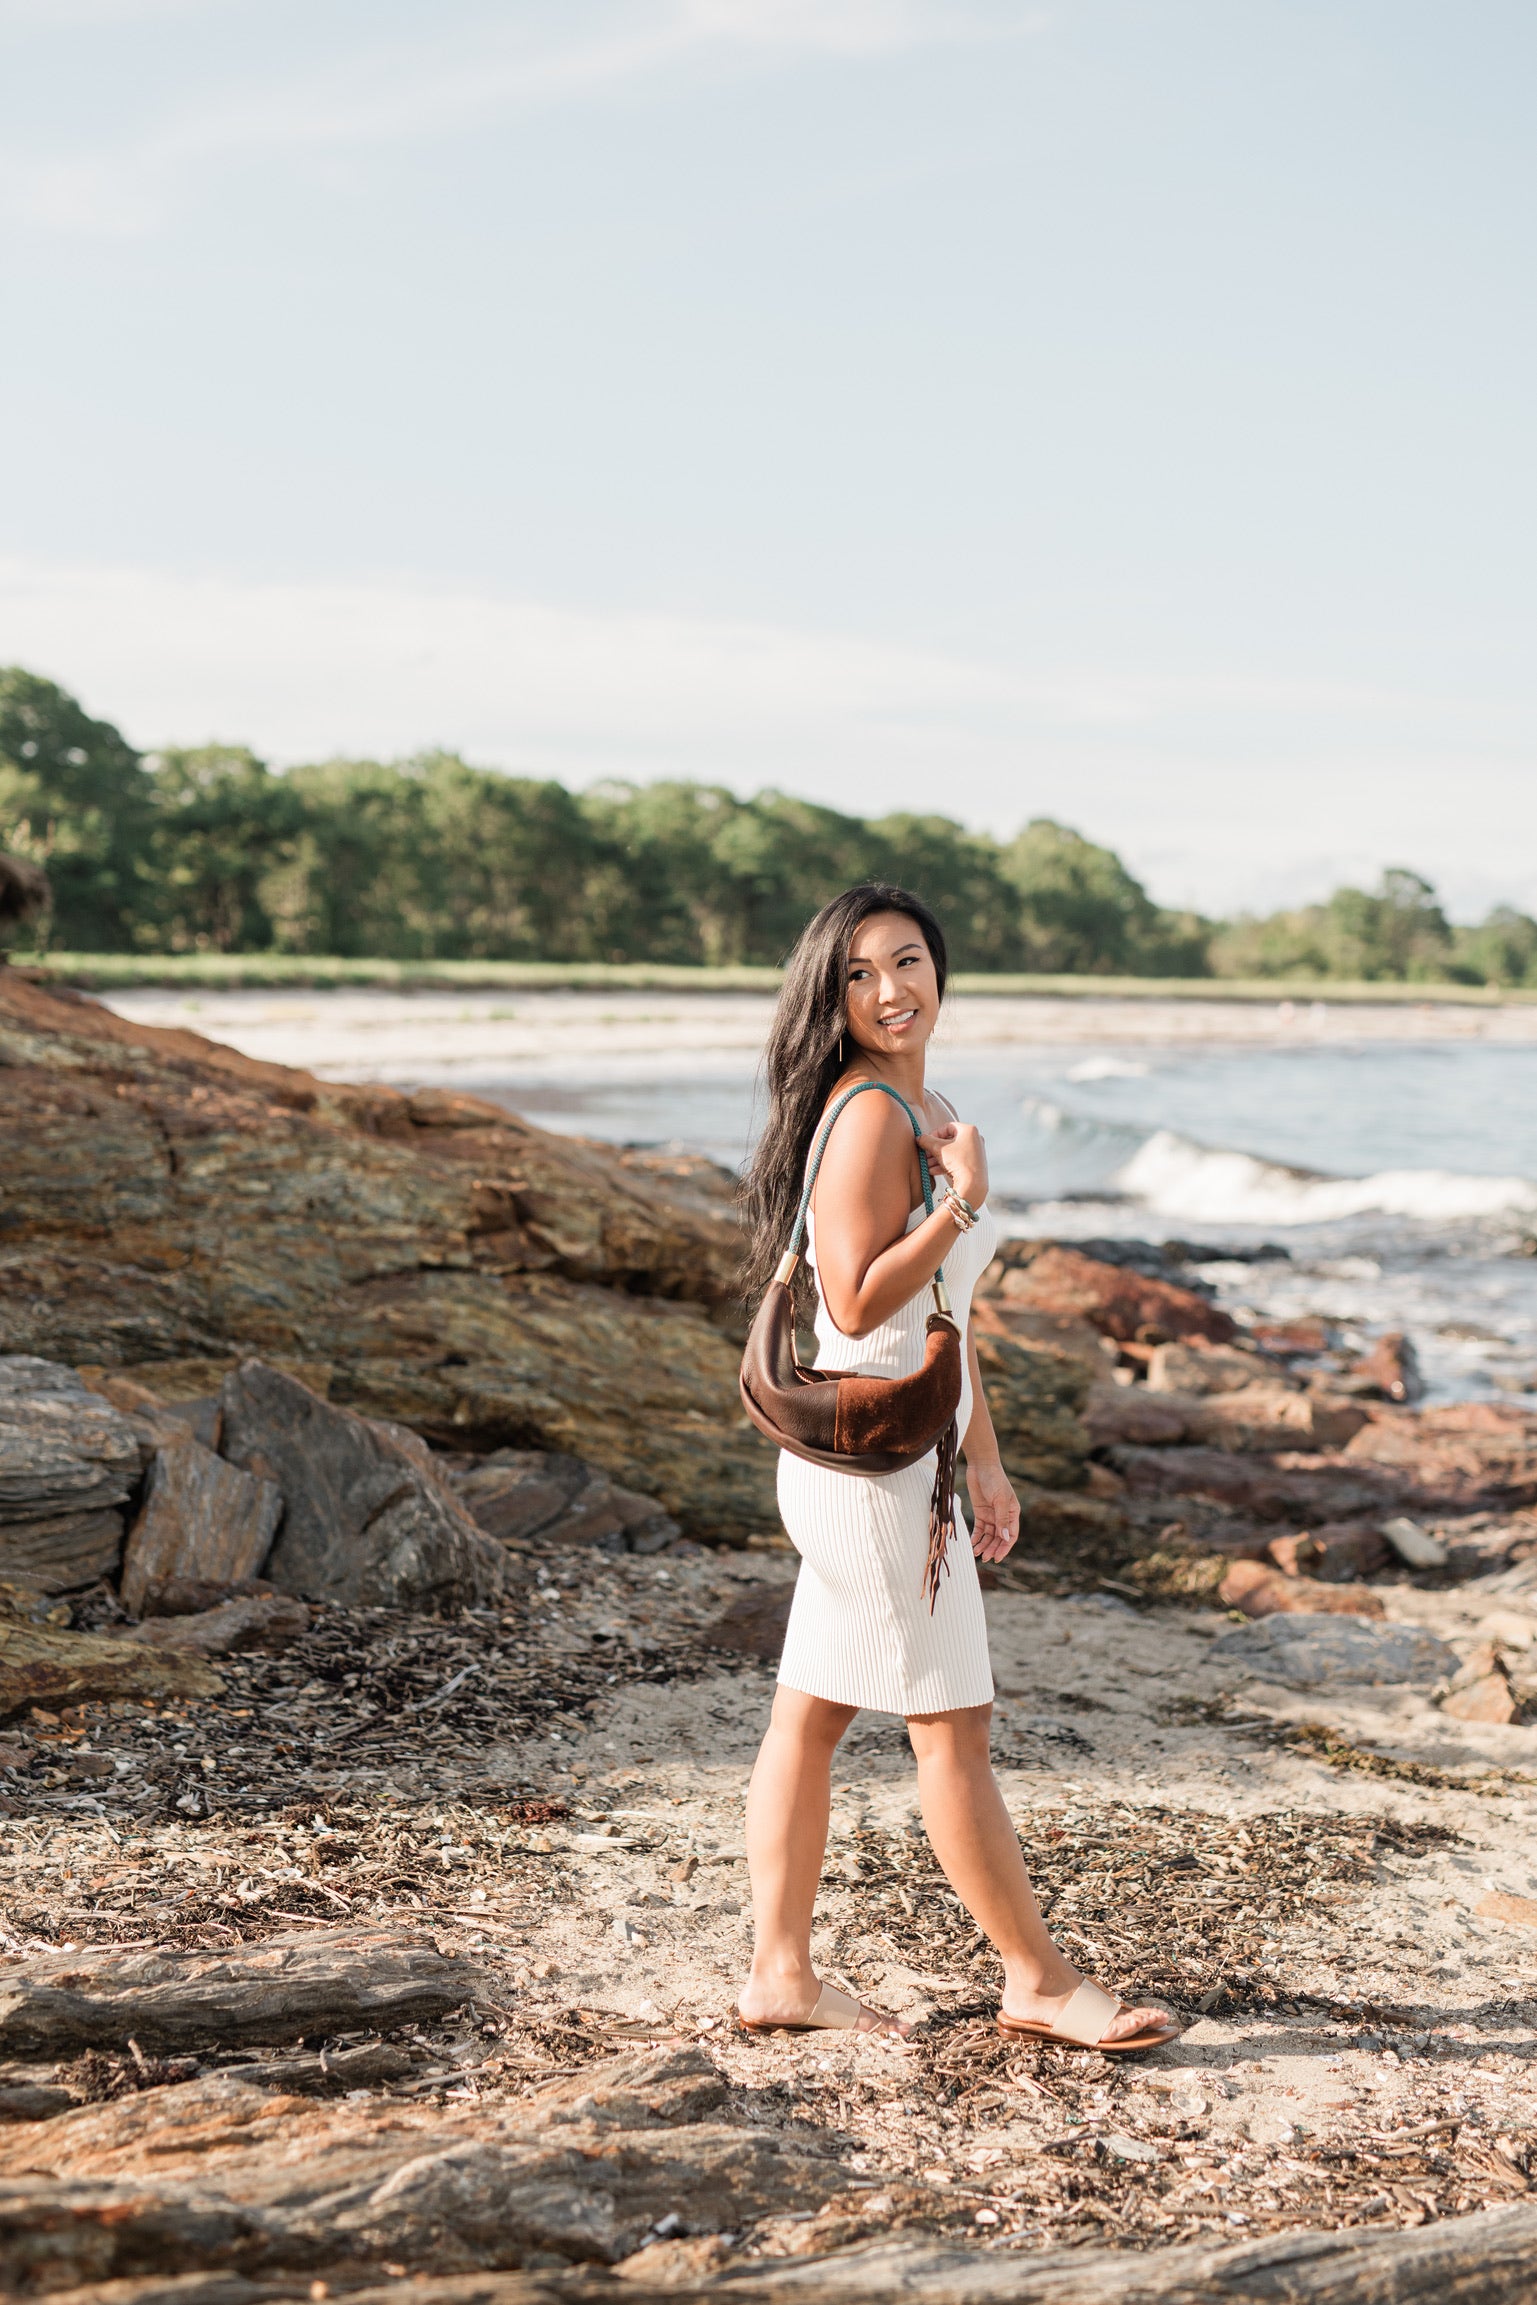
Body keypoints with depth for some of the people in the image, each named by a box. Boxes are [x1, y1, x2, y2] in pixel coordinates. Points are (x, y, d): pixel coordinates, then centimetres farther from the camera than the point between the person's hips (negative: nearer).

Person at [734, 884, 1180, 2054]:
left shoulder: (927, 1112, 15)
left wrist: (985, 1462, 21)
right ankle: (1040, 1979, 11)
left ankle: (781, 1973, 19)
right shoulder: (869, 1115, -16)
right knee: (953, 1725, 0)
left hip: (898, 1452, 9)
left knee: (810, 1716, 12)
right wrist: (963, 1202, -25)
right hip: (867, 1459, -9)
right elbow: (857, 1302, -21)